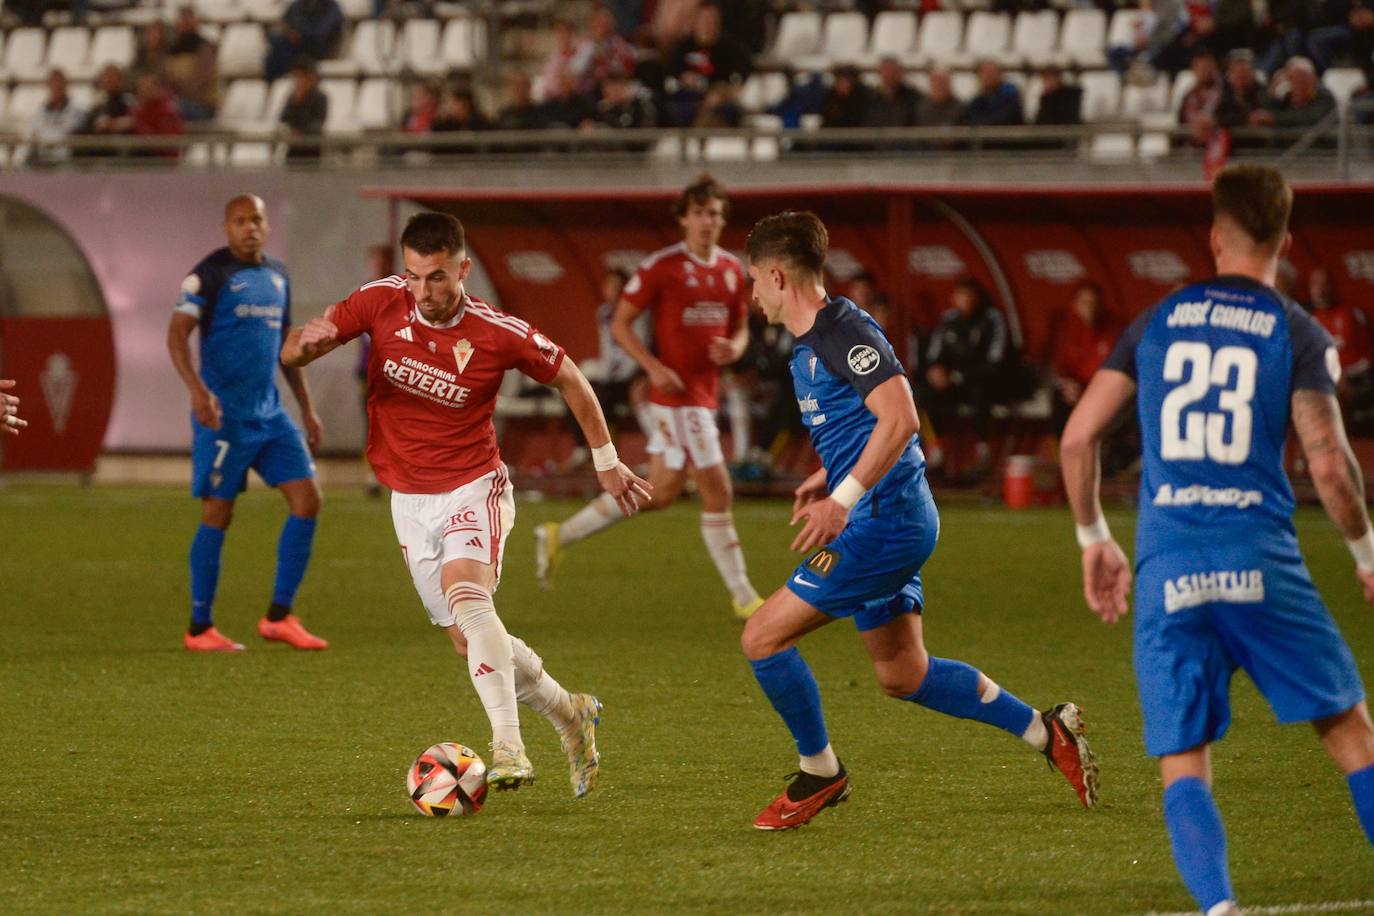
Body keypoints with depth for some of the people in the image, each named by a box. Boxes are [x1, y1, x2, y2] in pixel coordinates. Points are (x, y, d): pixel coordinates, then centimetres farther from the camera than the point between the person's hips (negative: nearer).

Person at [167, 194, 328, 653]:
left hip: (270, 413, 7)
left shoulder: (278, 276, 14)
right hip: (225, 415, -7)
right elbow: (177, 334, -14)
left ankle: (279, 616, 4)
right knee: (218, 513, -4)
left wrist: (307, 408, 21)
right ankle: (200, 629, 5)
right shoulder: (210, 274, -7)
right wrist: (197, 390, -28)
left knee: (307, 499, -2)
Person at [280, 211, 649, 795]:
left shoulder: (498, 335, -16)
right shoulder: (381, 303, -9)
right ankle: (568, 713, 31)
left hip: (473, 488, -4)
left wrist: (606, 462, 8)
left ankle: (508, 748, -38)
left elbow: (569, 378, 1)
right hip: (408, 499, 5)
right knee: (468, 639, 6)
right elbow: (290, 353, -3)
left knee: (464, 589, -32)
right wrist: (308, 344, -28)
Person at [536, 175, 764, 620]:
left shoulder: (732, 269, 10)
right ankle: (743, 597, 1)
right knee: (717, 490, -7)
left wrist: (735, 347, -4)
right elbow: (620, 323, -6)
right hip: (677, 391, -8)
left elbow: (740, 327, 20)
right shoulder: (661, 266, -10)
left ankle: (560, 536, 25)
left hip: (705, 393, 8)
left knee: (660, 493, 13)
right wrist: (654, 366, -18)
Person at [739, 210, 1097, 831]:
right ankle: (1046, 733, 20)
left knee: (763, 638, -9)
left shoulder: (842, 332, -16)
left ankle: (820, 773, 6)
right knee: (902, 675, 15)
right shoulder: (809, 345, 16)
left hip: (884, 521, -11)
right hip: (894, 522, 11)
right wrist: (827, 477, 22)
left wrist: (843, 500, -30)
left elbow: (900, 418, -26)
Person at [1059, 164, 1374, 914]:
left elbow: (1077, 437, 10)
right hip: (1260, 562, -2)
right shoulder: (1297, 334, 3)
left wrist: (1094, 539, 22)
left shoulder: (1158, 322, 12)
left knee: (1183, 768, 3)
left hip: (1166, 570, 2)